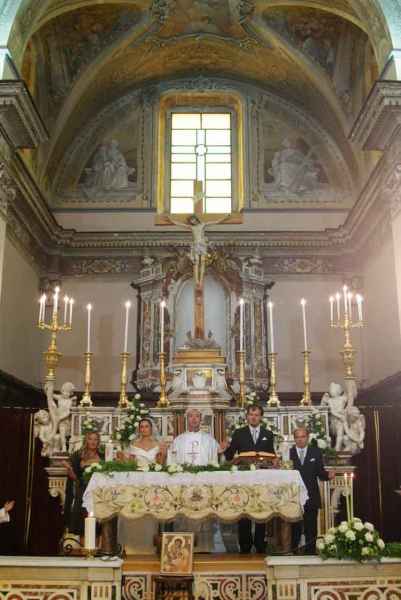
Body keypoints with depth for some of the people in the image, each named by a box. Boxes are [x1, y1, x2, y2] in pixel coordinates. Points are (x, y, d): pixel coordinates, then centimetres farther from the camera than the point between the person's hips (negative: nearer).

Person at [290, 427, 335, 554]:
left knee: (311, 529, 6)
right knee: (294, 528, 4)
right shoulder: (288, 452, 3)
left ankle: (310, 552, 15)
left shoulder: (316, 452, 8)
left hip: (311, 497, 1)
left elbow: (320, 473, 5)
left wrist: (328, 475, -15)